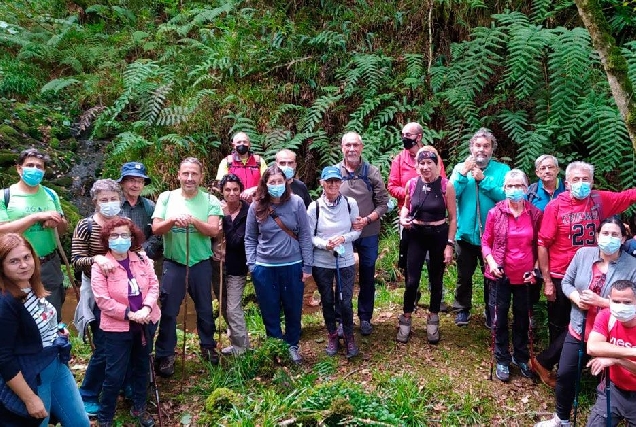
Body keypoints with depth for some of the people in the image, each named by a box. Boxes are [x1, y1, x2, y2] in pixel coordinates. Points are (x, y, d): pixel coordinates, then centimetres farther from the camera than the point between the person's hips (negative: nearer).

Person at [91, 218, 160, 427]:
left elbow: (153, 285, -3)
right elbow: (103, 300, -18)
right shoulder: (100, 266, -13)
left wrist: (147, 308, -21)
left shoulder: (142, 260, 0)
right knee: (115, 375, 1)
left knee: (141, 368, 18)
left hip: (144, 323, 5)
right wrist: (130, 314, -21)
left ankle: (139, 408, 37)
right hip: (117, 327, -4)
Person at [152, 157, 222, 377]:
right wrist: (172, 220, -24)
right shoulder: (166, 198, -1)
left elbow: (214, 230, -14)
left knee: (205, 308, 15)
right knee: (168, 310, 3)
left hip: (201, 263, 0)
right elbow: (156, 229, -6)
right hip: (173, 263, 0)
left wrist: (193, 220, -29)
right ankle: (164, 355, 15)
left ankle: (208, 346, 35)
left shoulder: (210, 201, -4)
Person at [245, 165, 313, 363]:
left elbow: (305, 235, -2)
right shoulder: (256, 207, -2)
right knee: (270, 311, 11)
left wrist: (307, 265, -3)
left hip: (293, 266, 0)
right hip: (264, 267, 1)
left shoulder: (296, 202, -6)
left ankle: (292, 346, 33)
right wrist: (251, 264, -1)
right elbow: (250, 239, 7)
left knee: (293, 309, 13)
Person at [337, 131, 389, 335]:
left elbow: (383, 204, -3)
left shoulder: (372, 172, -4)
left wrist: (366, 220, -17)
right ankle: (342, 319, 25)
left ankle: (365, 317, 28)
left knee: (367, 277, 12)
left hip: (368, 234, 0)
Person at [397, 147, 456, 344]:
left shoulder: (446, 186, -11)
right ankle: (406, 319, 19)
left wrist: (449, 244, -8)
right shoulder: (411, 183, -3)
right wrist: (403, 218, -7)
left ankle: (433, 320, 31)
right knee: (411, 281, -1)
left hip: (439, 235, -1)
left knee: (436, 280, 12)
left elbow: (453, 218, -5)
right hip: (416, 235, 1)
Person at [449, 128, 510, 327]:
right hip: (466, 232, 1)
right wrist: (463, 174, -20)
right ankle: (462, 309, 30)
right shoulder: (460, 167, 2)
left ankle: (491, 311, 30)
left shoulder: (502, 170, -3)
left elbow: (506, 196, -17)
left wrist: (483, 179, -21)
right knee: (464, 275, 13)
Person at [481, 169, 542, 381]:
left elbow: (538, 245, 6)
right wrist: (491, 262, -15)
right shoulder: (495, 212, -8)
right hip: (500, 275, -1)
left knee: (522, 319, 16)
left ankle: (521, 358, 34)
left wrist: (535, 268, -4)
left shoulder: (535, 214, -3)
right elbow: (485, 242, -1)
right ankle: (502, 360, 25)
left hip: (525, 276, 2)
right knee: (500, 319, 9)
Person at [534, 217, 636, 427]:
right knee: (565, 375, 10)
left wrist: (599, 301, -22)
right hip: (578, 329, 3)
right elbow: (566, 282, 5)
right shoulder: (583, 253, -3)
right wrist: (577, 299, -15)